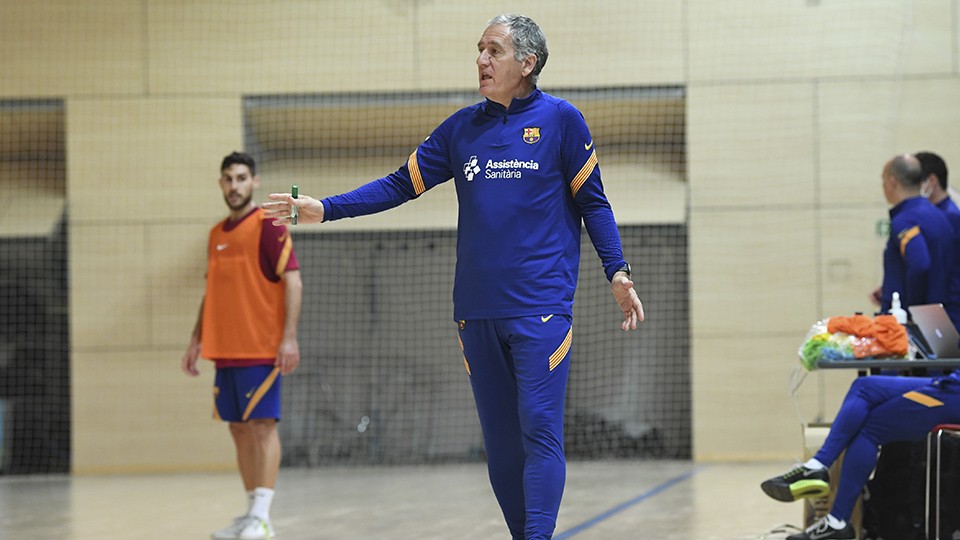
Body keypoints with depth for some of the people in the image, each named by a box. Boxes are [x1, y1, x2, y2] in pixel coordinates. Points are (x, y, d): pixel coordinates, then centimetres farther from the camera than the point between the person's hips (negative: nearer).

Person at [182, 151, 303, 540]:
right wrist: (196, 341, 18)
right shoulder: (216, 234, 17)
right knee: (239, 429, 8)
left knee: (262, 425, -9)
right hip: (225, 349, 7)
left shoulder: (269, 226, -5)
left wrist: (289, 338, -18)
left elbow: (292, 281, -10)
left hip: (260, 348, -7)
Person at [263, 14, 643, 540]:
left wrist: (617, 274, -5)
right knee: (499, 438, 6)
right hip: (476, 312, 5)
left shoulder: (560, 120, 0)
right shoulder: (462, 127, 11)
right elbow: (401, 184, 11)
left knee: (539, 430, -12)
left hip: (541, 308, -5)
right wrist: (324, 209, 3)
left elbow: (592, 202, 4)